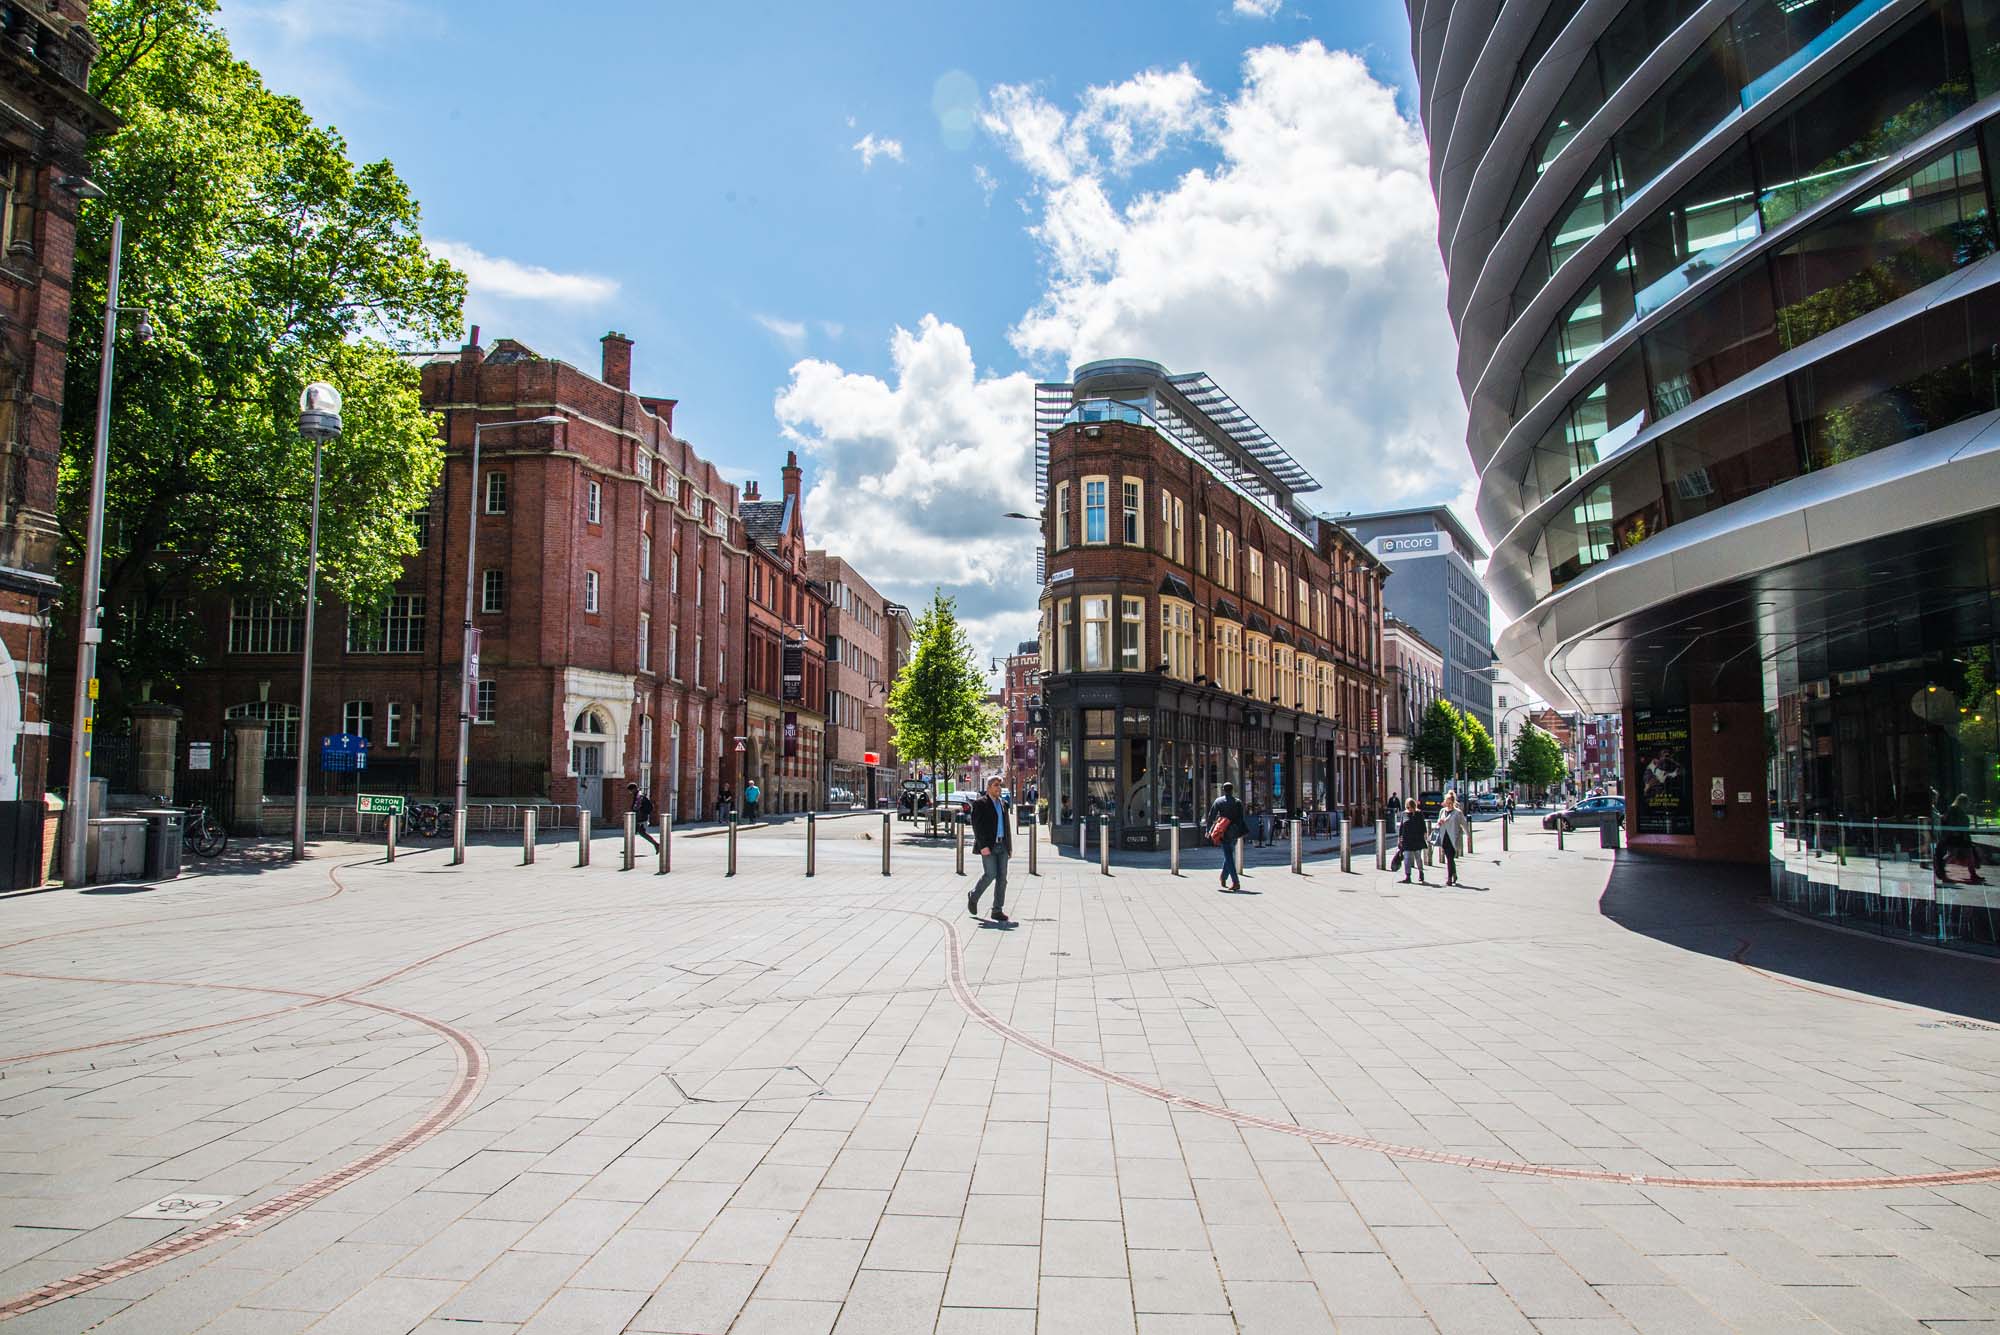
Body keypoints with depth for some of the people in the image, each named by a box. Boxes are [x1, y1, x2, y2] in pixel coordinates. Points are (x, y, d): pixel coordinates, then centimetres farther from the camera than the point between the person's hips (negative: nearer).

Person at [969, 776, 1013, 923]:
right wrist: (983, 846, -18)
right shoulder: (980, 803, -4)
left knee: (1002, 877, 2)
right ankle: (973, 896, 16)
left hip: (1002, 846, 6)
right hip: (988, 846, -6)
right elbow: (977, 826, -10)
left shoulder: (1003, 803, 16)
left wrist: (1009, 845, 13)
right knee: (990, 874, -11)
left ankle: (997, 911, 6)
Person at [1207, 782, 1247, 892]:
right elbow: (1241, 818, 0)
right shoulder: (1238, 802, 2)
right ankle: (1223, 878, 30)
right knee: (1229, 855, 19)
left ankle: (1236, 882, -14)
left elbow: (1211, 816, -1)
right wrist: (1241, 833, 5)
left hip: (1224, 833, -2)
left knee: (1228, 856, -3)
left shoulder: (1218, 801, -1)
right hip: (1235, 832, 2)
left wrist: (1208, 830, 7)